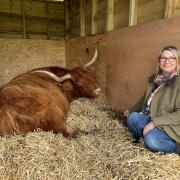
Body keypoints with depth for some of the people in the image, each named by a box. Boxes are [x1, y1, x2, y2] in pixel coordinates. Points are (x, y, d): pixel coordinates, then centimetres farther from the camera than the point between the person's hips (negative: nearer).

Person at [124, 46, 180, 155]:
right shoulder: (155, 78, 6)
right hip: (151, 119, 6)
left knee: (151, 140, -32)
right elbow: (146, 98, 21)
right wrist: (131, 110, 26)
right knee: (132, 117, -22)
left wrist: (155, 122, -23)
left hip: (169, 126, -5)